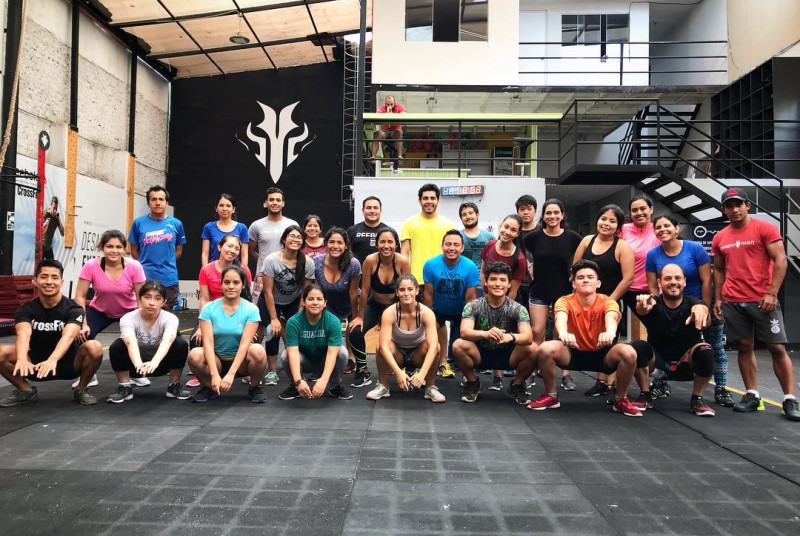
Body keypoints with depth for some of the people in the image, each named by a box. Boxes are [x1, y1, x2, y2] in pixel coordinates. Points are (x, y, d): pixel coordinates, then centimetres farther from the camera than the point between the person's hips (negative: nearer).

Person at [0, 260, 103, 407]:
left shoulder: (73, 309, -14)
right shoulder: (26, 310, -8)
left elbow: (68, 335, -33)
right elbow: (23, 334, -29)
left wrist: (53, 359, -53)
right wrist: (21, 359, -50)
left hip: (68, 363, -2)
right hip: (36, 365, 2)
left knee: (94, 347, -32)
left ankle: (81, 390, -5)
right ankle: (26, 391, 2)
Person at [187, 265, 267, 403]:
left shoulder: (251, 309, -10)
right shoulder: (209, 308, -7)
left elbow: (245, 343, -18)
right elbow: (208, 343, -16)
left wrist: (230, 374, -30)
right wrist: (215, 375, -28)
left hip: (241, 361, -1)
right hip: (217, 360, 1)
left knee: (258, 351, -33)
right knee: (194, 355, -29)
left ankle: (255, 388, -4)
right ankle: (209, 388, 1)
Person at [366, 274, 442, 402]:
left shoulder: (426, 313, -24)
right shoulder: (389, 313, -24)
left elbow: (433, 346, -34)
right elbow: (384, 345, -33)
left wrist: (422, 373, -47)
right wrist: (398, 372, -44)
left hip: (418, 356, 0)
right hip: (397, 355, 0)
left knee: (436, 346, -30)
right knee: (381, 346, -31)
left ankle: (431, 387, -9)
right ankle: (383, 386, -7)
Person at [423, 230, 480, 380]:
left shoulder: (470, 267, -22)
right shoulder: (431, 264, -22)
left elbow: (470, 298, -16)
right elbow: (428, 294, -14)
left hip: (459, 312, 0)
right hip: (437, 310, 1)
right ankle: (442, 363, 18)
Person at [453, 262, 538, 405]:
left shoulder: (517, 309, -11)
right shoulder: (474, 306, -12)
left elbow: (528, 337, -26)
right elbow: (464, 332, -29)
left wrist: (511, 337, -50)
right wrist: (486, 334, -50)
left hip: (508, 356, 1)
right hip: (480, 354, 0)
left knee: (533, 349, -26)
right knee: (458, 345, -29)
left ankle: (516, 385, 2)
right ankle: (473, 383, -1)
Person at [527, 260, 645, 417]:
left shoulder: (607, 302, -12)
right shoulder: (565, 301, -13)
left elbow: (611, 319, -36)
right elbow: (560, 319, -35)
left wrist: (609, 333, -61)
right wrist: (563, 334, -60)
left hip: (602, 354, 0)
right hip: (573, 353, 0)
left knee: (629, 353, -29)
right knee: (545, 349, -28)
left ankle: (620, 400, -2)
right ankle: (551, 396, -2)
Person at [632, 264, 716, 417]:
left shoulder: (692, 303, -12)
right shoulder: (654, 304, -12)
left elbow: (701, 307, -37)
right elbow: (642, 310, -37)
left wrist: (700, 311, -63)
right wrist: (642, 307, -63)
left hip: (686, 364, 0)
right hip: (659, 362, 0)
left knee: (706, 352, -30)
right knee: (637, 347, -28)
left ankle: (697, 398, -4)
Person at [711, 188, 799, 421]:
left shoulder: (765, 228, -3)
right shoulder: (719, 238, 10)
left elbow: (780, 260, -8)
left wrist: (771, 293, -15)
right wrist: (717, 299, 10)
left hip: (762, 300, -4)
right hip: (732, 302, 4)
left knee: (777, 347, -2)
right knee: (744, 347, 7)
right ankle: (752, 395, 14)